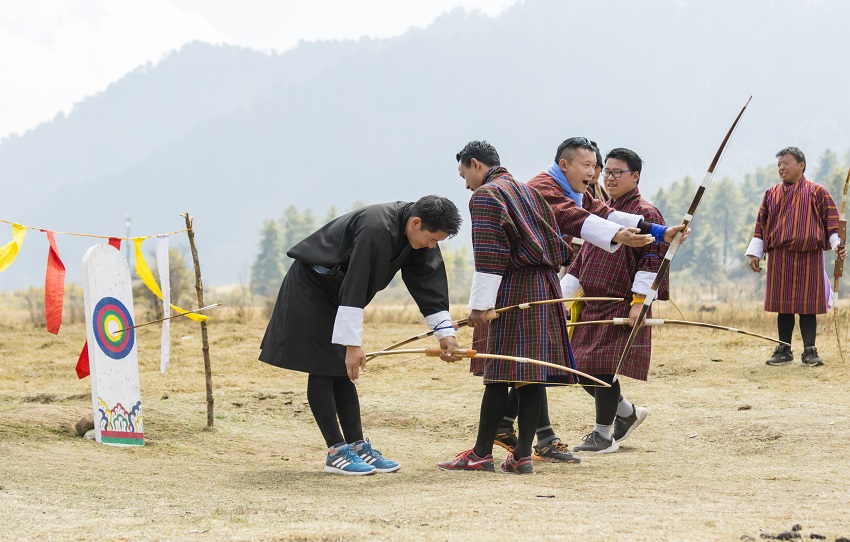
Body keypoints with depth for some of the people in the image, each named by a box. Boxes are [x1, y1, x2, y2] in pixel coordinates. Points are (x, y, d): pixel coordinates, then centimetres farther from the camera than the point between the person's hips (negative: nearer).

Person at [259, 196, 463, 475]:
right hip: (311, 287, -9)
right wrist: (352, 344, -32)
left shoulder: (419, 233, -8)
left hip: (337, 292, 9)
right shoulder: (376, 229, -34)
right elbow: (354, 289, -34)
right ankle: (336, 452, -8)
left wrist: (445, 332, -1)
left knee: (343, 371, 8)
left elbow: (429, 281, 1)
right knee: (322, 370, -8)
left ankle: (357, 446, 9)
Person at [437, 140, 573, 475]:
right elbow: (555, 245, 23)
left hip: (511, 292, -8)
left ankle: (481, 454, -1)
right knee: (530, 375, 4)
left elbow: (489, 257, -15)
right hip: (545, 289, 8)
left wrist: (480, 305, -16)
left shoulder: (486, 196, -6)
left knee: (498, 376, -4)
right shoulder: (528, 192, 20)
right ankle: (522, 456, 2)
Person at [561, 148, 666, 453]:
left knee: (603, 368, -10)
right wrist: (561, 294, 14)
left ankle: (603, 436, 1)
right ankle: (628, 413, 27)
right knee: (581, 370, 7)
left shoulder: (646, 215, -6)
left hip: (621, 307, -8)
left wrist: (638, 302, -20)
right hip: (592, 306, 8)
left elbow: (651, 262, -13)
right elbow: (582, 259, 21)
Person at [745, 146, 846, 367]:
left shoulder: (817, 192, 2)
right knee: (783, 305, 5)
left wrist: (837, 243, -14)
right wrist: (755, 253, 10)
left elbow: (832, 220, 0)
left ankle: (810, 351, 4)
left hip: (808, 258, -3)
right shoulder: (772, 194, 12)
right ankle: (784, 351, 13)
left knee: (807, 305, -2)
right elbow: (761, 225, 14)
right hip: (779, 259, 3)